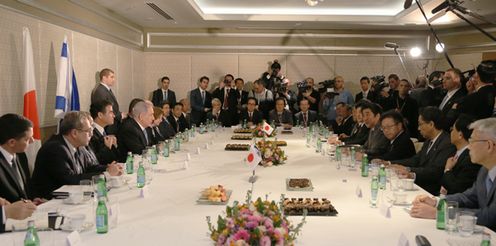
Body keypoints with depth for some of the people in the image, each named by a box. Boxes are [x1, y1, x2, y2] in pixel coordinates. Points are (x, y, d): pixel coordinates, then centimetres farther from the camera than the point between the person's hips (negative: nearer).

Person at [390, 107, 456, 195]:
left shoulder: (447, 144, -15)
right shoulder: (429, 141, 16)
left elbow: (435, 171, -22)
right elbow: (416, 160, 14)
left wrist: (408, 170, -25)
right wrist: (390, 163, 4)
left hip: (432, 191, -8)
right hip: (419, 184, 8)